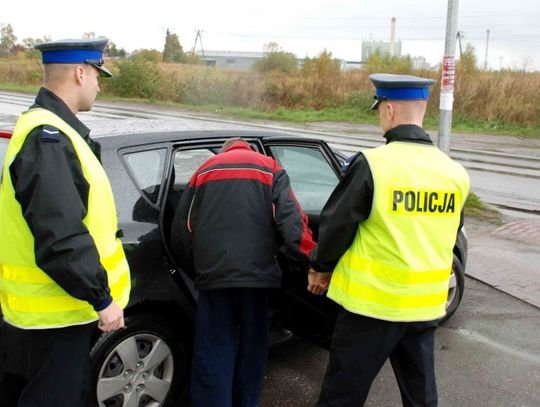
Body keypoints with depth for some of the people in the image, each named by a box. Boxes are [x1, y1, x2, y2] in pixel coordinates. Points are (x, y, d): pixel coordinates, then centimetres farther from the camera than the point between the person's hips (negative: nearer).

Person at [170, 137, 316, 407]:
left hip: (213, 274, 1)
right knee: (252, 348, 15)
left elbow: (181, 229, 16)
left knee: (212, 353, 4)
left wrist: (193, 268, 27)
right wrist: (314, 264, -6)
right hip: (256, 273, -1)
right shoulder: (270, 169, 12)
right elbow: (291, 222, -4)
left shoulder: (204, 171, 19)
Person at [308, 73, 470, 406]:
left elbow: (336, 224, -9)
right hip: (426, 304, 6)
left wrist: (321, 268, 8)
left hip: (372, 302, -5)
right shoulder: (454, 173, 0)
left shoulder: (372, 164, -17)